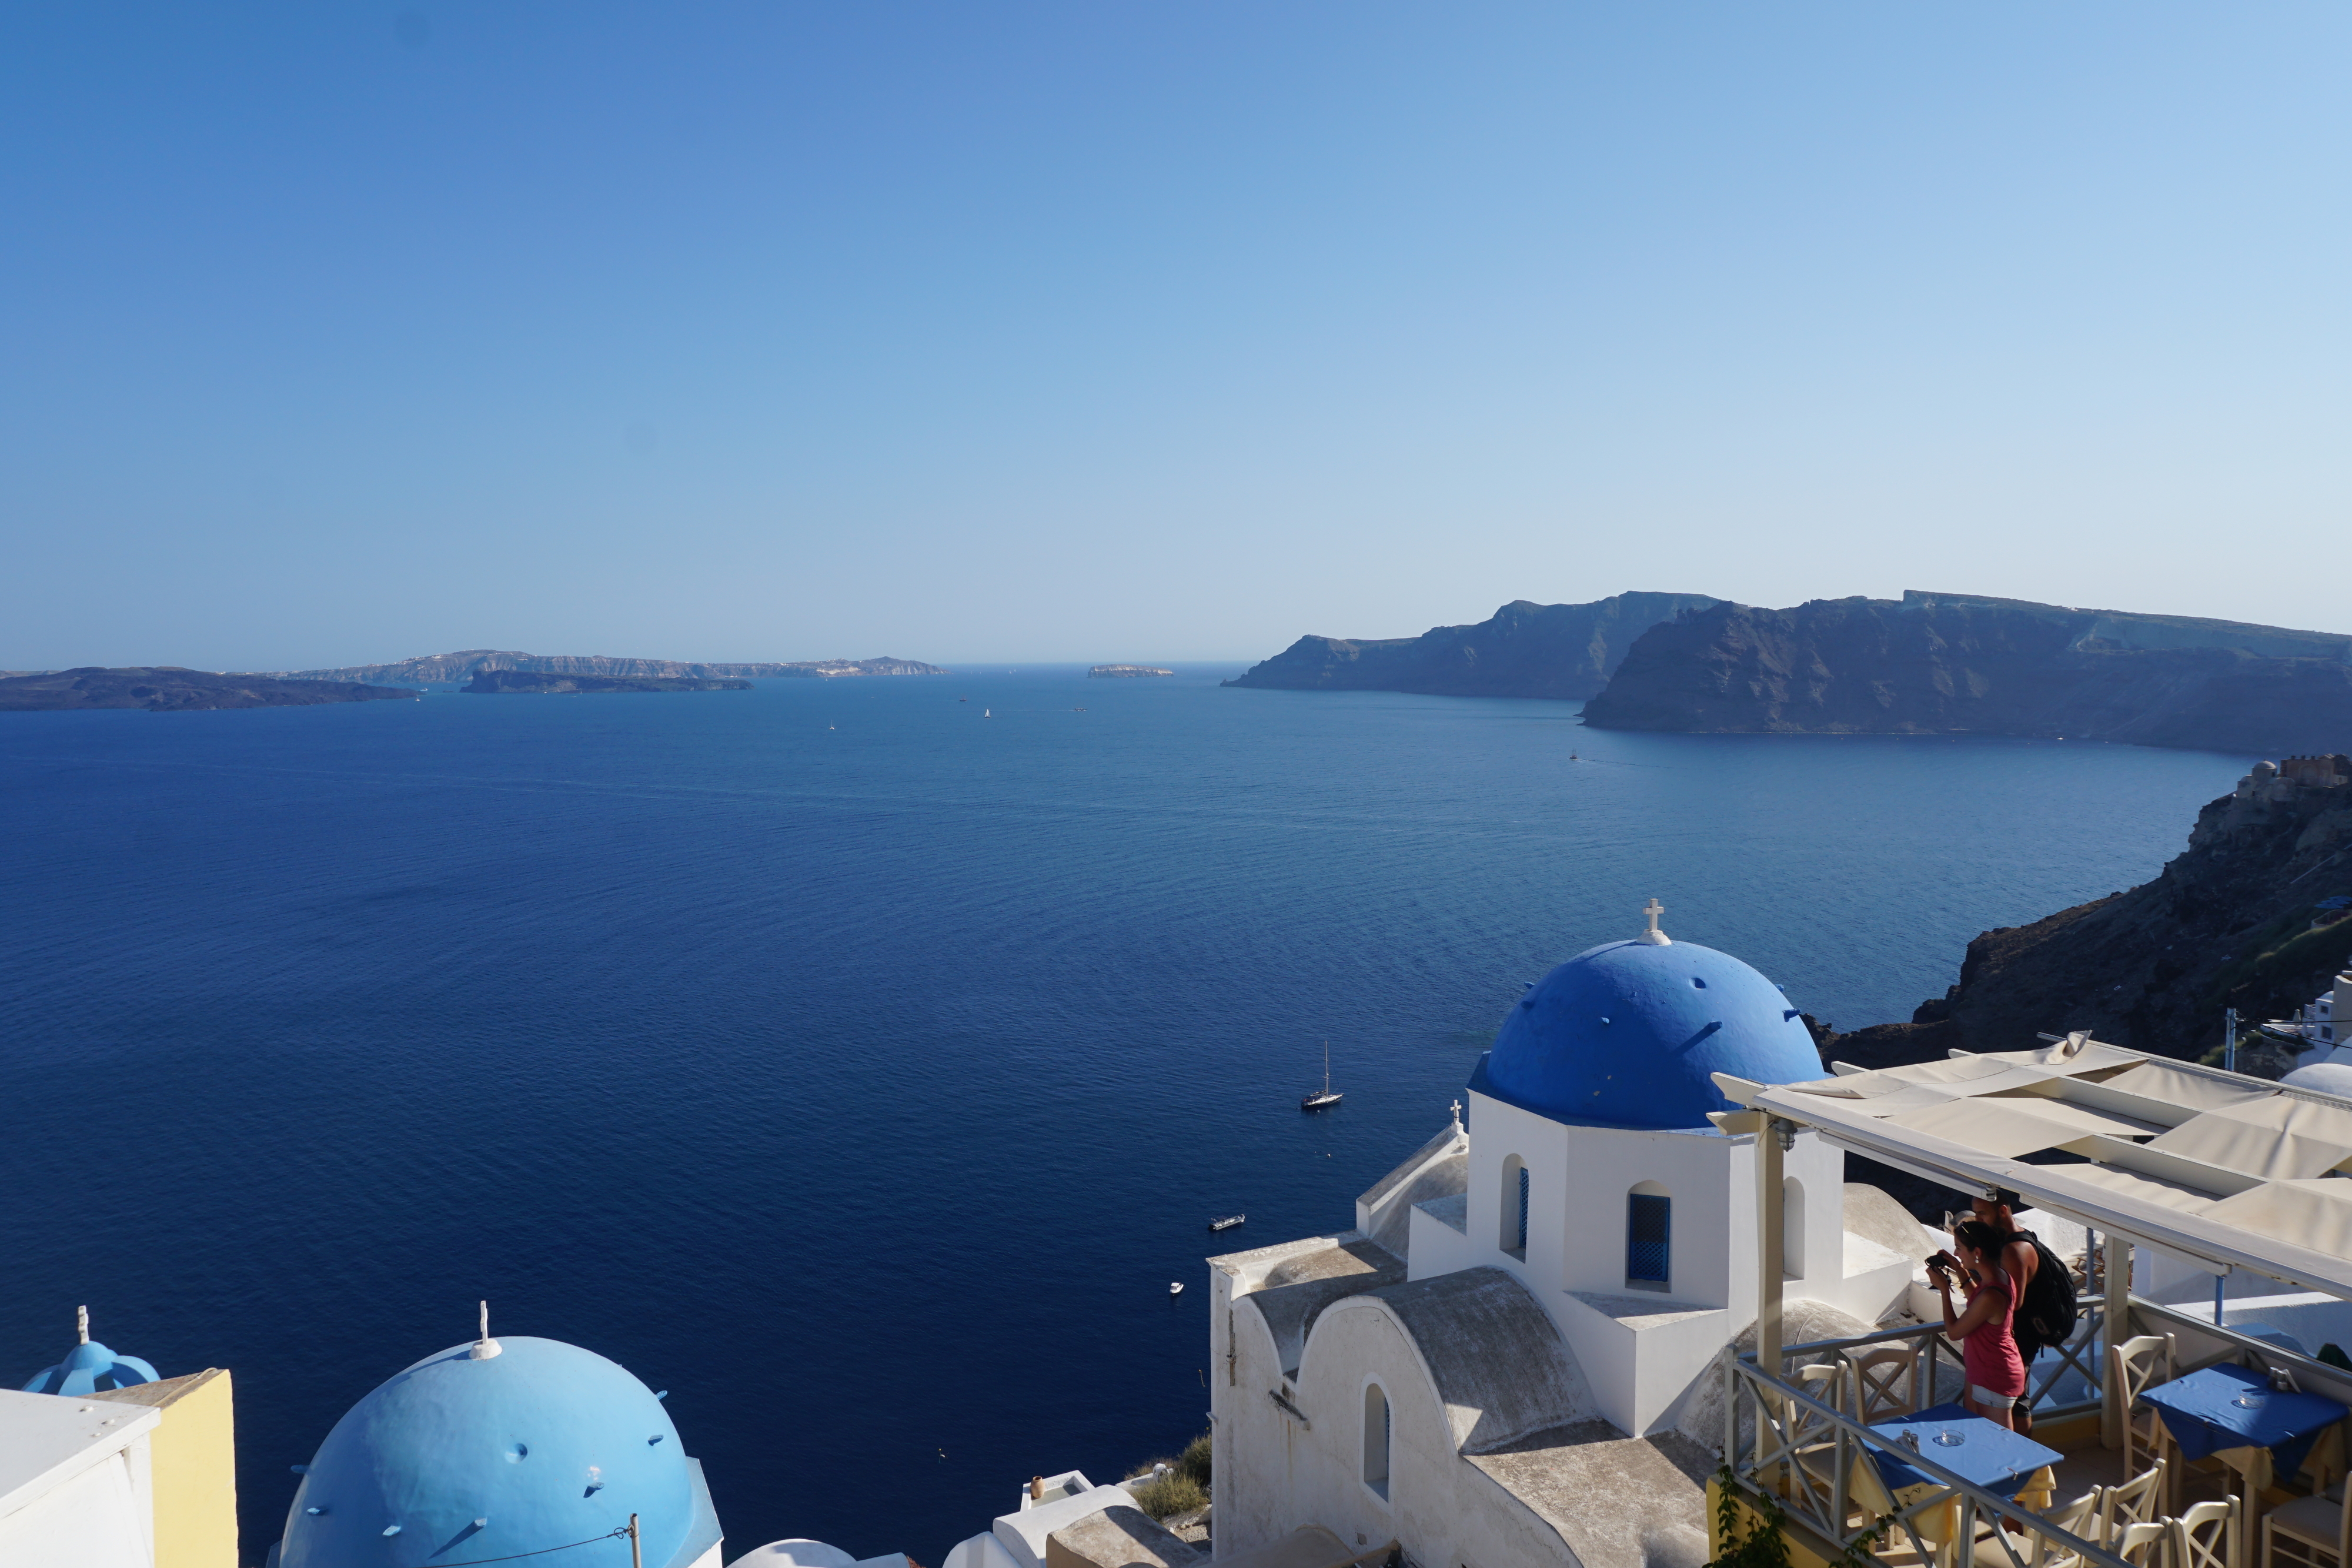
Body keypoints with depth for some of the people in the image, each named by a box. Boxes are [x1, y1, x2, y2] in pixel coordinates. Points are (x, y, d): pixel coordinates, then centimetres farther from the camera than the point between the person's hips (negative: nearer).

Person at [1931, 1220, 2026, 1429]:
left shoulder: (1990, 1296, -34)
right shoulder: (2001, 1276, -5)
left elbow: (1954, 1332, -21)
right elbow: (1979, 1302, 19)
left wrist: (1944, 1288, -15)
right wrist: (1962, 1272, 7)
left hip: (1994, 1380, -10)